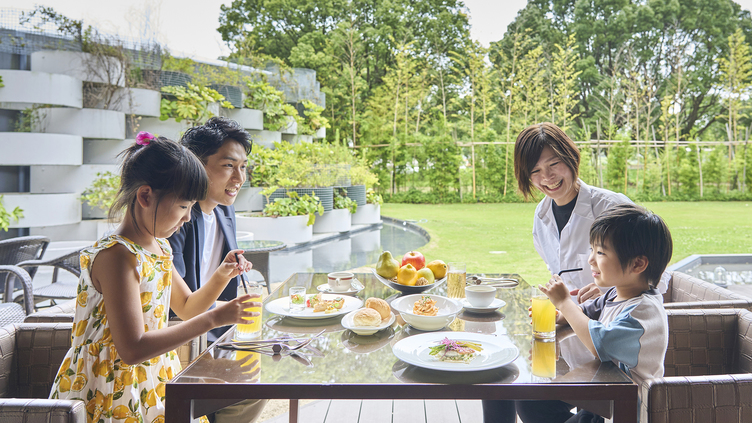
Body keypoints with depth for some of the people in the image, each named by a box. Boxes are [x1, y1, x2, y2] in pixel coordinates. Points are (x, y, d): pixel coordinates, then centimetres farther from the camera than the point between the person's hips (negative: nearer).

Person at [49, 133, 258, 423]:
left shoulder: (159, 247, 5)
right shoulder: (117, 256, -22)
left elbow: (186, 308, 17)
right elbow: (133, 349, -27)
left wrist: (221, 276, -1)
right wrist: (213, 319, -26)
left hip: (151, 383, 8)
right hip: (113, 395, -8)